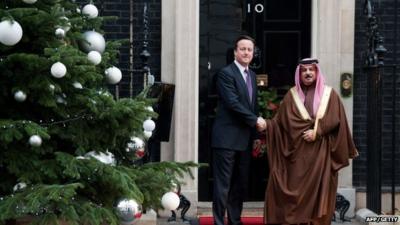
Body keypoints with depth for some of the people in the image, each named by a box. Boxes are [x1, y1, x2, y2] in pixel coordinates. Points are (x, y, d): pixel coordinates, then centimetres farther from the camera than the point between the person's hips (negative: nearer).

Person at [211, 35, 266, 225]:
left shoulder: (252, 75, 16)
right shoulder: (226, 73, -9)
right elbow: (233, 103, -18)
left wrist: (254, 131, 11)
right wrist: (255, 120, -13)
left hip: (245, 138, 8)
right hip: (227, 137, -8)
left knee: (241, 184, 12)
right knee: (223, 184, -5)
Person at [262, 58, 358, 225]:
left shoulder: (329, 94, 7)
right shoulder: (292, 95, 11)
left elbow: (334, 119, -3)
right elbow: (283, 119, 3)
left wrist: (316, 132, -14)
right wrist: (266, 124, -15)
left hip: (321, 150, -1)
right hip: (298, 150, 1)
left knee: (318, 188, -4)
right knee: (297, 187, -4)